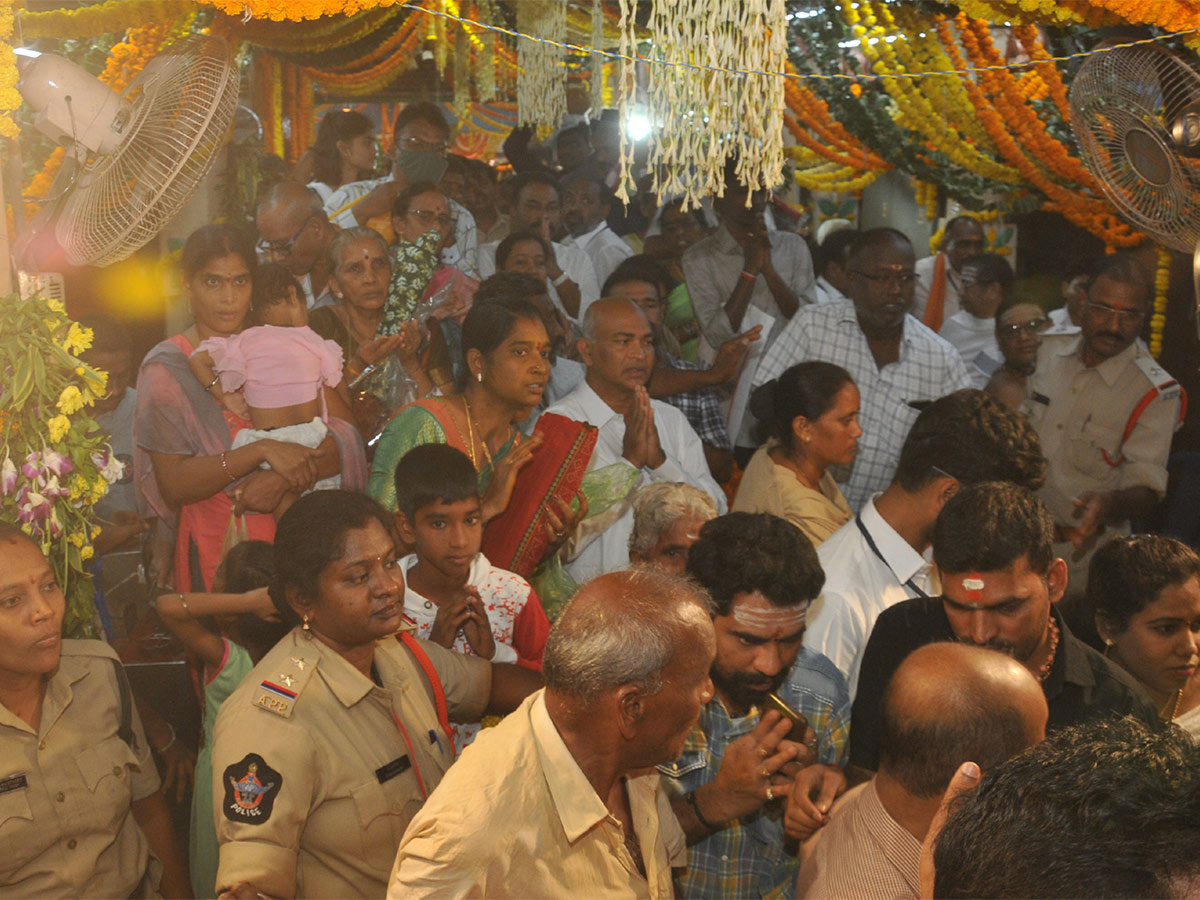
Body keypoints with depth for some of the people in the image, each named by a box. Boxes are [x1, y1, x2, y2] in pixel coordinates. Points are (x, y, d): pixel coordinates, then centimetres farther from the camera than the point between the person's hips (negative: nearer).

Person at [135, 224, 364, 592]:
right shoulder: (167, 367, -3)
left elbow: (346, 442, -2)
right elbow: (172, 486, -12)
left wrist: (282, 479, -19)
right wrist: (262, 451, -22)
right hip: (212, 552, -3)